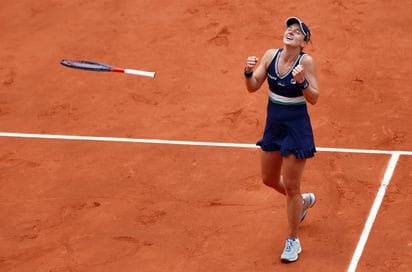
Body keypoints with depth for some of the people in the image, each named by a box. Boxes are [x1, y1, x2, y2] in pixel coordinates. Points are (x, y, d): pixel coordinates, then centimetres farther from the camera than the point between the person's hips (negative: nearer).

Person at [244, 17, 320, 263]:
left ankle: (293, 242, 17)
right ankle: (304, 201, 50)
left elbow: (314, 99, -20)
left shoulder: (306, 61, -18)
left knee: (291, 186, 0)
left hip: (297, 129, -6)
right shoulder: (271, 55, -4)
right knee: (269, 180, 20)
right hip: (273, 125, 6)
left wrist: (302, 82, -38)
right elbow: (253, 87, -4)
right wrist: (248, 72, -24)